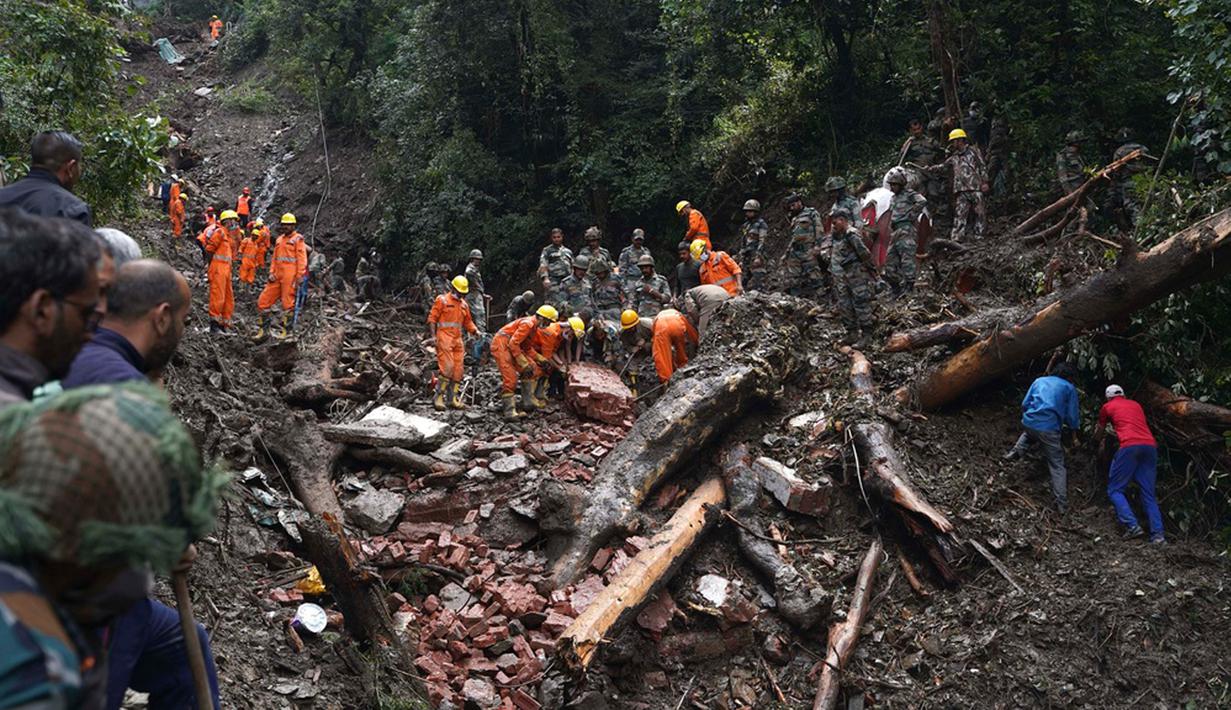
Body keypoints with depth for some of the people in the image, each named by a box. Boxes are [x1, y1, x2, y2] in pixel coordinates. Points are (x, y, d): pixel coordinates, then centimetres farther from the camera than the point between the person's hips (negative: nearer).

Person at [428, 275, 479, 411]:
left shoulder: (464, 304, 19)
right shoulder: (442, 300, 0)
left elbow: (468, 322, 23)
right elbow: (432, 318, -3)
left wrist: (475, 331, 4)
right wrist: (433, 335, -12)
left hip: (458, 339, 7)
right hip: (444, 337, -7)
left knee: (458, 370, 4)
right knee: (447, 367, -15)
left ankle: (454, 399, 11)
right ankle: (438, 398, -9)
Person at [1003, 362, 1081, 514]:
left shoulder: (1040, 380, 19)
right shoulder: (1069, 388, 9)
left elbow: (1024, 404, 18)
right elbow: (1072, 416, 8)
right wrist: (1074, 428, 29)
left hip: (1029, 422, 4)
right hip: (1049, 429, -3)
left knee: (1030, 433, 41)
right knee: (1057, 466, 6)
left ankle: (1017, 450, 13)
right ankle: (1061, 504, 1)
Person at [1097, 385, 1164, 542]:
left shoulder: (1107, 407, 19)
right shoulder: (1136, 405, 30)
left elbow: (1099, 433, 34)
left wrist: (1100, 441, 58)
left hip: (1130, 446, -5)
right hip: (1150, 445, 5)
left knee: (1115, 490, 2)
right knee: (1148, 494, 7)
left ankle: (1132, 526, -16)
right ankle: (1158, 534, -6)